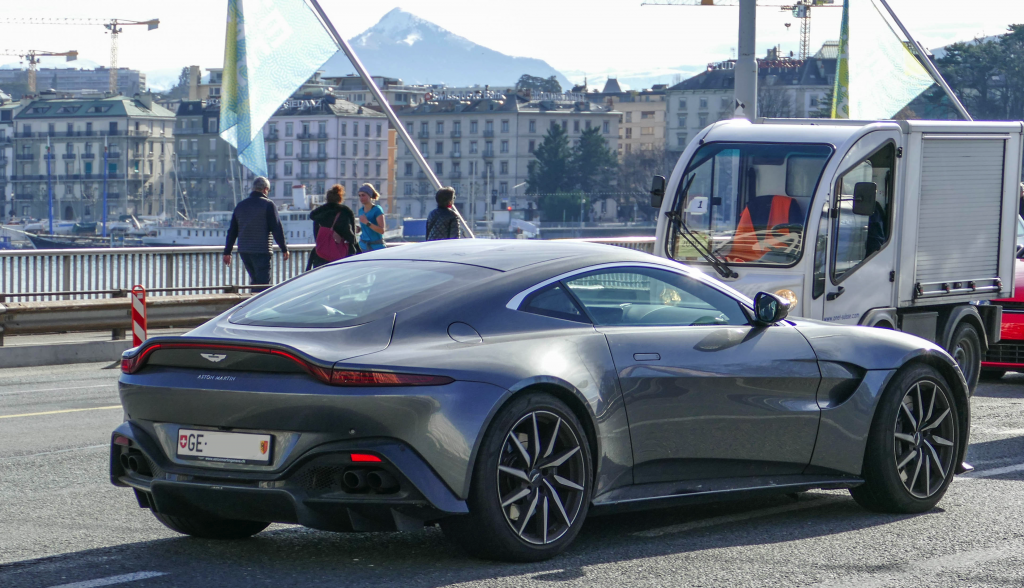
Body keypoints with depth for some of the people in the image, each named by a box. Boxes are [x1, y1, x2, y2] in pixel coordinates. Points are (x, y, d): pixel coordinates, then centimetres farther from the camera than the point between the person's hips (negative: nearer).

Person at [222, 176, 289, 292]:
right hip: (261, 251, -6)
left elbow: (232, 231, 14)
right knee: (263, 283, -6)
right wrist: (284, 249, -3)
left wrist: (227, 252, 18)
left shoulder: (240, 205, 13)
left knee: (254, 281, 18)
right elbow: (276, 229, -10)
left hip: (243, 251, 6)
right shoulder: (268, 205, -6)